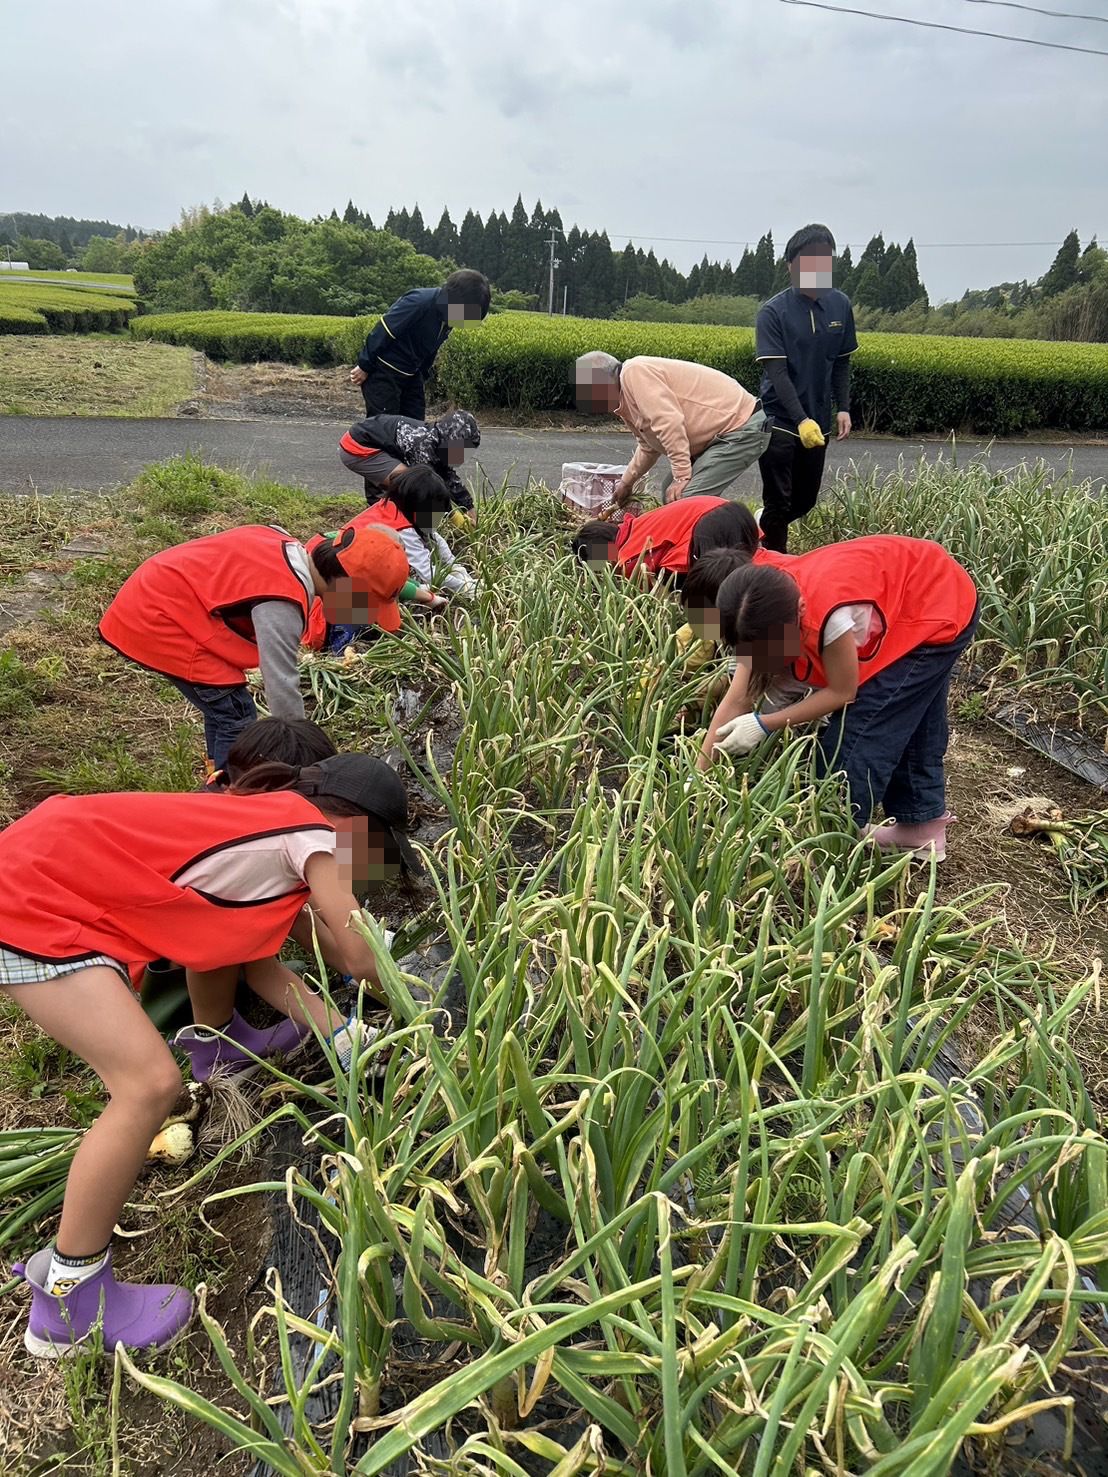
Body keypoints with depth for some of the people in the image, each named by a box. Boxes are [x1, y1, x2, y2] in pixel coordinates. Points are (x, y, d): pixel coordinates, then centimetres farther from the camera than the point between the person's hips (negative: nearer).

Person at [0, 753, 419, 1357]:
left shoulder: (266, 819, 15)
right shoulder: (314, 828, -9)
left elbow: (256, 953, 15)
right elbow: (360, 955, -8)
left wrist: (339, 1033, 9)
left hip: (54, 866, 10)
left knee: (226, 922, 22)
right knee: (151, 1083, -15)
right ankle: (68, 1297, 2)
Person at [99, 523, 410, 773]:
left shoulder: (288, 549, -2)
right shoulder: (281, 603, -28)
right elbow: (282, 690, -26)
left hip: (157, 597, 10)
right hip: (157, 617, -10)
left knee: (225, 706, 17)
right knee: (236, 716, -8)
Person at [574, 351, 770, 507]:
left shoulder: (634, 372, -17)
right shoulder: (626, 402, 14)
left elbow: (670, 422, -26)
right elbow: (648, 447, 28)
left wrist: (682, 475, -23)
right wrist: (626, 483, 33)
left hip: (743, 430, -11)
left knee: (686, 498, -18)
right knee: (672, 492, 14)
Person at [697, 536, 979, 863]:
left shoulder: (829, 613, -40)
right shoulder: (767, 606, -15)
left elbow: (843, 692, -24)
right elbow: (735, 701, -14)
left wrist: (764, 725, -23)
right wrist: (697, 775, -15)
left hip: (940, 613, -8)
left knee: (856, 729, -10)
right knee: (909, 721, 21)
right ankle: (922, 825, 38)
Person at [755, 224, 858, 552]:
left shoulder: (841, 306, 2)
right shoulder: (773, 312, -13)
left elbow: (841, 362, 12)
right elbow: (777, 372, -19)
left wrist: (844, 408, 1)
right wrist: (801, 420, -29)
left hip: (818, 421, 5)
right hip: (781, 422, -5)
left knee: (806, 501, 15)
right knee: (779, 503, -1)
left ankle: (760, 528, 40)